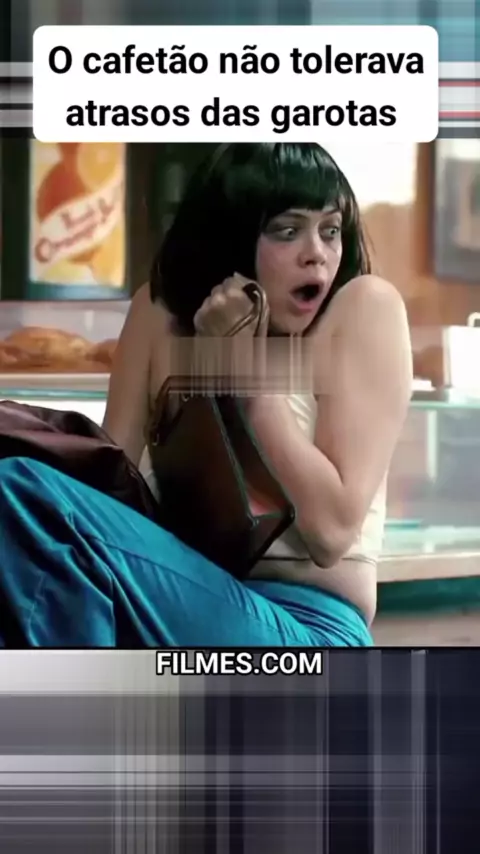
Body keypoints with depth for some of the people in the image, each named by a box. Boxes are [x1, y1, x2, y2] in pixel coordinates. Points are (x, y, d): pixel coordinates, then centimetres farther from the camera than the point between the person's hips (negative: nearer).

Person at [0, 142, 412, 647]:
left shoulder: (365, 308, -4)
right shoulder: (160, 310, 8)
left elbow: (332, 529, -12)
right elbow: (110, 481, 4)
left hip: (304, 629, -4)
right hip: (176, 601, 5)